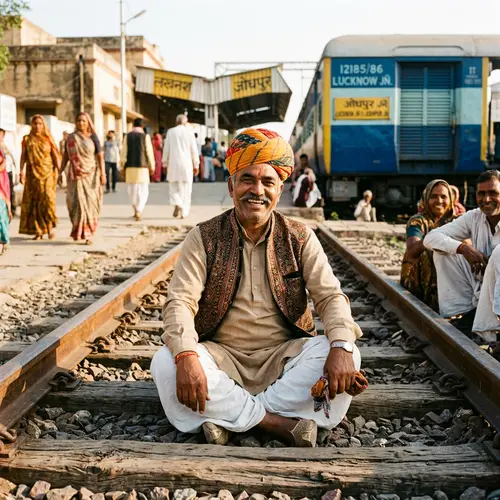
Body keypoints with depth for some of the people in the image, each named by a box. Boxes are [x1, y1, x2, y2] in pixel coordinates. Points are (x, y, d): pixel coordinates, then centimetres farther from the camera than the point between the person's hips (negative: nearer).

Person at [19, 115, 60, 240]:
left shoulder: (48, 139, 7)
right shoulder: (27, 139, 9)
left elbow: (55, 156, 5)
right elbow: (23, 156, 5)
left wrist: (57, 170, -5)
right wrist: (22, 171, -7)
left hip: (47, 173, -1)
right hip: (32, 173, 1)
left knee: (47, 199, -12)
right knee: (33, 201, -2)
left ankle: (50, 227, -1)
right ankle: (38, 231, 1)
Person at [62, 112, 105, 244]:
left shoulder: (93, 137, 0)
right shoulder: (71, 137, 7)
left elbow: (100, 156, -4)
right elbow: (65, 156, 11)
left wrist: (102, 174, -13)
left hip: (91, 175, -1)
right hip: (76, 175, 1)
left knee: (90, 203, -3)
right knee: (77, 202, -8)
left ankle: (88, 234, 3)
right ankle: (78, 230, 12)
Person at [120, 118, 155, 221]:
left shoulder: (128, 136, 2)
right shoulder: (145, 136, -4)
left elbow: (124, 152, 1)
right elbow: (149, 152, -3)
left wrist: (123, 165, 8)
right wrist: (152, 166, 5)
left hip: (130, 166, 3)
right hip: (142, 166, -2)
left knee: (132, 189, 16)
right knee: (143, 190, 0)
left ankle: (136, 210, 25)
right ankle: (139, 211, -16)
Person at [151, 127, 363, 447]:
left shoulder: (300, 238, 4)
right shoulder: (204, 238, 0)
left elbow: (330, 296, -3)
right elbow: (180, 301, -10)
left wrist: (341, 347, -26)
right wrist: (186, 357, -31)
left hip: (282, 356, 1)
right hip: (222, 357, -1)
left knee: (346, 356, -26)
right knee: (165, 363, -29)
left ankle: (227, 416, -25)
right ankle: (279, 423, -28)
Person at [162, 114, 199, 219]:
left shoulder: (171, 132, 3)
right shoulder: (189, 132, 0)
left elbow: (166, 149, 3)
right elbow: (194, 150, 0)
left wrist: (165, 163, 12)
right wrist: (196, 165, 6)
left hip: (173, 163, 0)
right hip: (186, 163, 0)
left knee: (174, 187, 9)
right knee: (185, 188, 7)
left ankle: (177, 204, -16)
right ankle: (184, 213, 6)